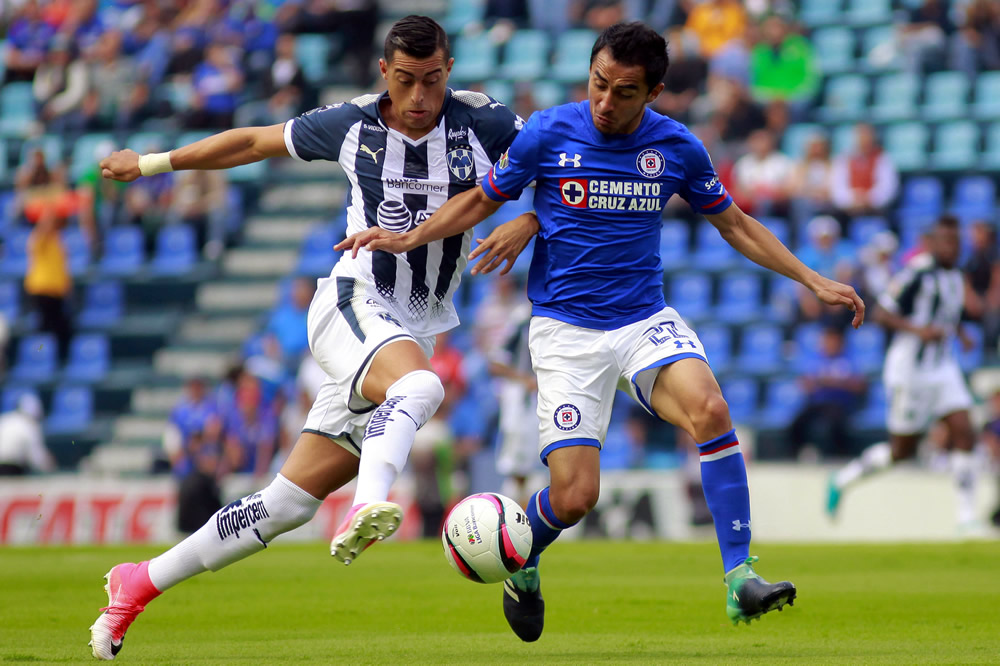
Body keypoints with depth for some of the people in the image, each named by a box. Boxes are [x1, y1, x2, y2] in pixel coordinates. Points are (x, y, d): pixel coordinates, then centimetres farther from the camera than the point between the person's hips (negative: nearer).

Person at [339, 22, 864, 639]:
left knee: (709, 407, -30)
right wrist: (407, 239, -3)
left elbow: (735, 224, 14)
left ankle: (740, 578, -26)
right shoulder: (547, 133, -6)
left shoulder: (678, 147, -1)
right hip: (566, 329, -2)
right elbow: (482, 201, 9)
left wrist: (814, 280, 9)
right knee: (575, 496, -12)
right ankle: (521, 566, 24)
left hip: (646, 319, 2)